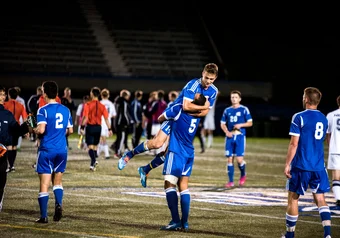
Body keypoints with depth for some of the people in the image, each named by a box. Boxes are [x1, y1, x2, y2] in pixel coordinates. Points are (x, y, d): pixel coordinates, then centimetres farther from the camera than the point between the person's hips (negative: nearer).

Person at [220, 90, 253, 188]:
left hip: (240, 136, -4)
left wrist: (240, 125, -13)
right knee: (229, 159, 1)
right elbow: (222, 124, 15)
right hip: (230, 137, 4)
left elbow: (250, 123, 3)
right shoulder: (227, 110, 12)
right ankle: (231, 181, 8)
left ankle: (243, 175, 18)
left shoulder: (244, 109, 1)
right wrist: (227, 132, -3)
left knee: (239, 159, -11)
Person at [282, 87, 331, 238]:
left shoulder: (299, 117, -10)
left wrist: (287, 164, -9)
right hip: (319, 167, 5)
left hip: (301, 166, -5)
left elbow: (294, 143, -13)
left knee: (293, 198, 8)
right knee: (320, 199, 7)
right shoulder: (323, 119, 9)